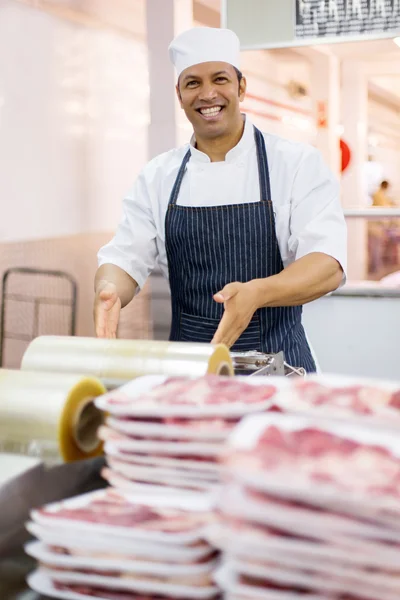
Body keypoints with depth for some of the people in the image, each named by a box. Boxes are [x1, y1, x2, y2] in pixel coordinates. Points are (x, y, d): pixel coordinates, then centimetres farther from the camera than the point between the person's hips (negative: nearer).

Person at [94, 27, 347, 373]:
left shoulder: (298, 163, -2)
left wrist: (256, 293, -30)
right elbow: (125, 259, 6)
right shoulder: (158, 176, 8)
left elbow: (328, 265, -11)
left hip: (276, 364, -2)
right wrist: (110, 292, -17)